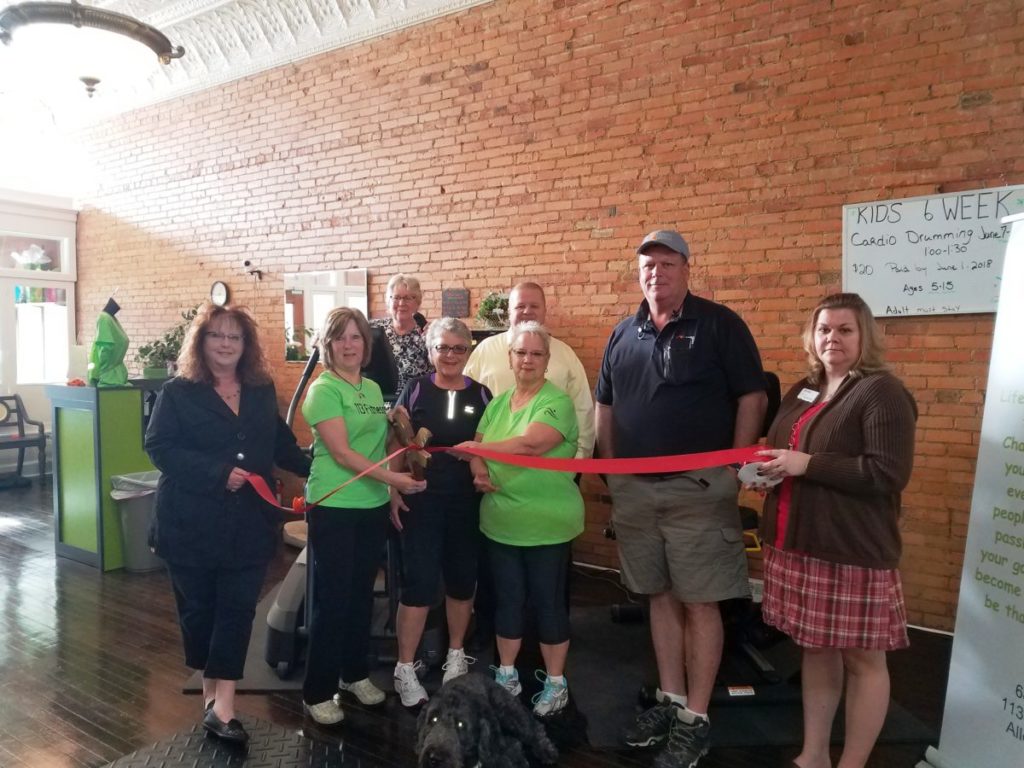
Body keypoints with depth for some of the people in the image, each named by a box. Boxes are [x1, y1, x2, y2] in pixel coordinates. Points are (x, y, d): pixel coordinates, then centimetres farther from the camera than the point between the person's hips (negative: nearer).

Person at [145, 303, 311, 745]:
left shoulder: (263, 393, 9)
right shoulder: (178, 393, -3)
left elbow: (282, 445, 18)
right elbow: (159, 447, -13)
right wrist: (219, 473, -22)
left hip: (249, 523, 3)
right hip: (192, 523, -2)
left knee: (238, 609, 0)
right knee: (198, 608, 11)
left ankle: (222, 706, 5)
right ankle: (210, 689, 32)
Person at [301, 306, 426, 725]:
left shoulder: (373, 388, 10)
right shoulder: (323, 389, -11)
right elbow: (342, 453, -18)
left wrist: (393, 494, 13)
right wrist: (393, 478, -22)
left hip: (374, 506, 7)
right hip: (334, 507, -6)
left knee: (362, 593, 15)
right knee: (333, 598, 0)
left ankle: (355, 672, 32)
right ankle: (317, 691, 16)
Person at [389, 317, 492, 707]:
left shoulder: (481, 394, 4)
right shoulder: (415, 390, -2)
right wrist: (394, 491, -6)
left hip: (467, 502, 3)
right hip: (421, 499, -2)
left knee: (462, 579, 13)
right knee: (419, 583, -1)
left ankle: (456, 655, 33)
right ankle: (405, 668, 13)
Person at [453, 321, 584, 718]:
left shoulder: (557, 402, -12)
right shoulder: (497, 403, 10)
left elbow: (530, 444, -27)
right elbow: (477, 446, 9)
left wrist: (477, 449, -20)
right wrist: (479, 471, -13)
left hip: (547, 523, -5)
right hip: (500, 521, 6)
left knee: (548, 601, 8)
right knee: (507, 598, 17)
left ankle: (555, 682, 25)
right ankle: (506, 674, 34)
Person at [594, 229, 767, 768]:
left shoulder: (720, 325, -5)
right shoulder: (624, 335, 10)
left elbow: (751, 397, -6)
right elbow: (606, 406, 15)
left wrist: (736, 469, -10)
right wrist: (610, 471, 9)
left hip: (698, 488, -5)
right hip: (634, 490, 5)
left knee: (699, 603, 2)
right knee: (660, 597, 14)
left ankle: (696, 719, 16)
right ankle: (669, 701, 29)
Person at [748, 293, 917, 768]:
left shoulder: (882, 392, -9)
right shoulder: (803, 391, 13)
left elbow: (888, 474, -19)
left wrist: (806, 464, -20)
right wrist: (767, 469, 2)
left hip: (853, 551, -7)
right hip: (798, 544, 7)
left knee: (862, 659, 8)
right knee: (815, 650, 17)